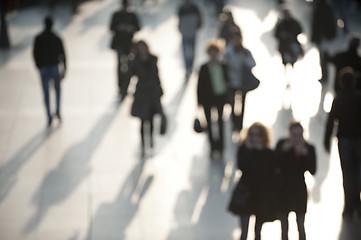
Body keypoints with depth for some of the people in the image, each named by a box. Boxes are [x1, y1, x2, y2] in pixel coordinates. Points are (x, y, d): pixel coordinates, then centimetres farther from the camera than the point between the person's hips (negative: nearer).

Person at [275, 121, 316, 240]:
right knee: (284, 226, 8)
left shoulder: (309, 148, -5)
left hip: (299, 189, 0)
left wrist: (305, 154, -26)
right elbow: (275, 164, -14)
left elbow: (312, 170, -13)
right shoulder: (282, 144, -5)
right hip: (283, 188, 1)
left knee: (301, 225, 0)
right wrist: (283, 151, -27)